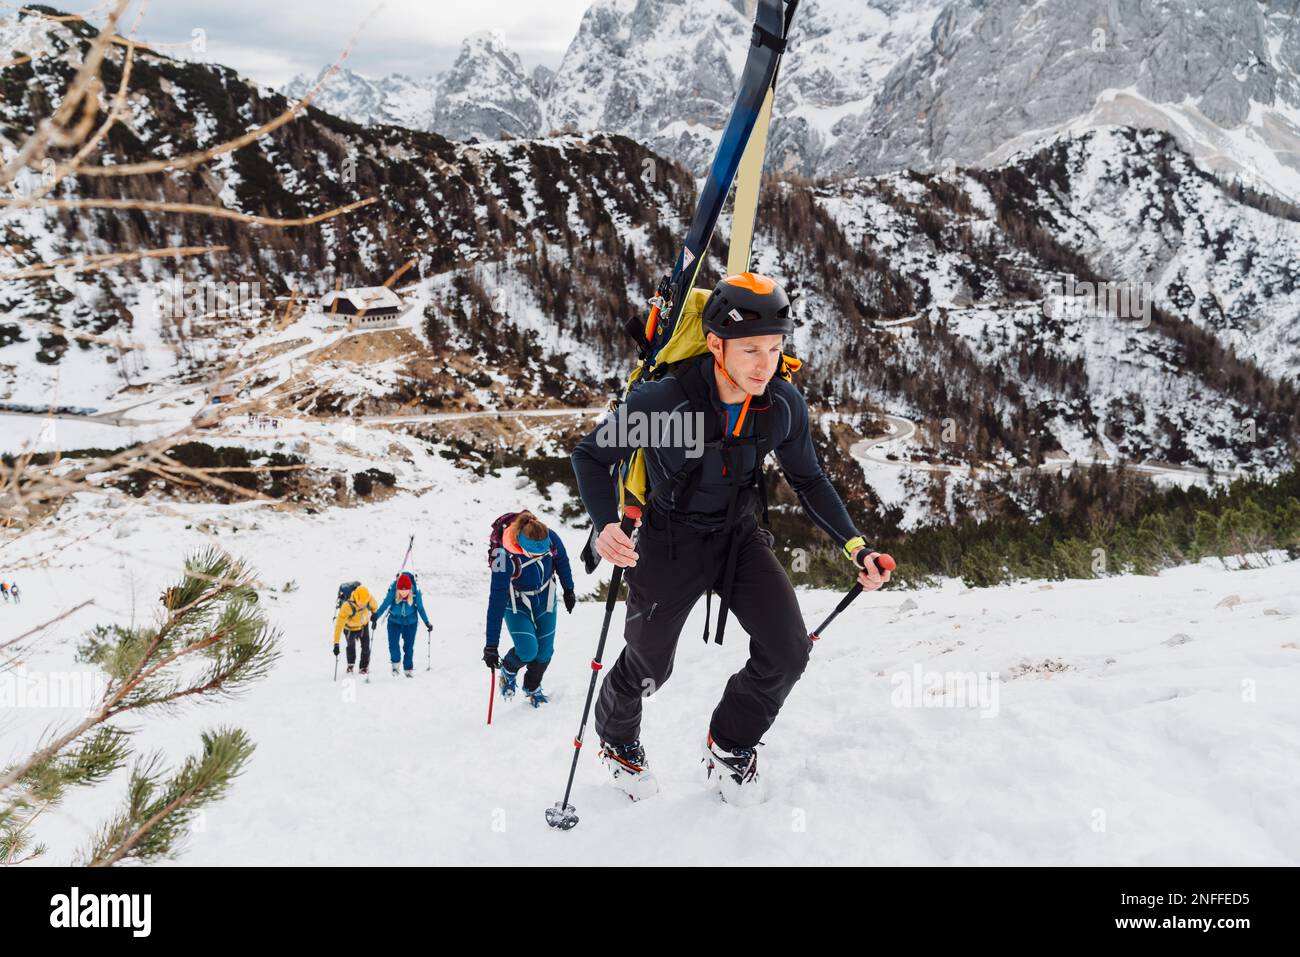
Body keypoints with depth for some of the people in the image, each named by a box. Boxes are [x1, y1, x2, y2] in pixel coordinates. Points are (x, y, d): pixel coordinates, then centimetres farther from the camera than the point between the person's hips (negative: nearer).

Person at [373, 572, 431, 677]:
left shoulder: (415, 593, -23)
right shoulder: (393, 592, -25)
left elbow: (420, 608, -10)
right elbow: (385, 604, -13)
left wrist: (427, 623, -7)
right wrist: (376, 616, -19)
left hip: (410, 622, 0)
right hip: (394, 622, 0)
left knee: (409, 646, 4)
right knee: (393, 644, -10)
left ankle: (409, 668, 21)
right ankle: (395, 663, 17)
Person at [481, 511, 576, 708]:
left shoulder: (550, 538, -27)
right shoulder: (504, 556, -37)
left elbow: (561, 561, -1)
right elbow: (497, 602, -33)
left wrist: (568, 590, 12)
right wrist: (491, 646, -31)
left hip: (545, 600, 4)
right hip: (516, 604, -3)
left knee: (544, 651, 5)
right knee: (527, 651, -18)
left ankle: (532, 688, 35)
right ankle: (508, 670, 17)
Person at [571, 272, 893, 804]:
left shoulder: (784, 405, -17)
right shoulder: (663, 401, -30)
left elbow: (808, 481, 0)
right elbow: (590, 456, -17)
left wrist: (854, 546, -10)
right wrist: (606, 527, -34)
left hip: (741, 536, 4)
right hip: (671, 542, -3)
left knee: (788, 652, -9)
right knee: (649, 666, 12)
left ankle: (730, 746, 21)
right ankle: (617, 739, 48)